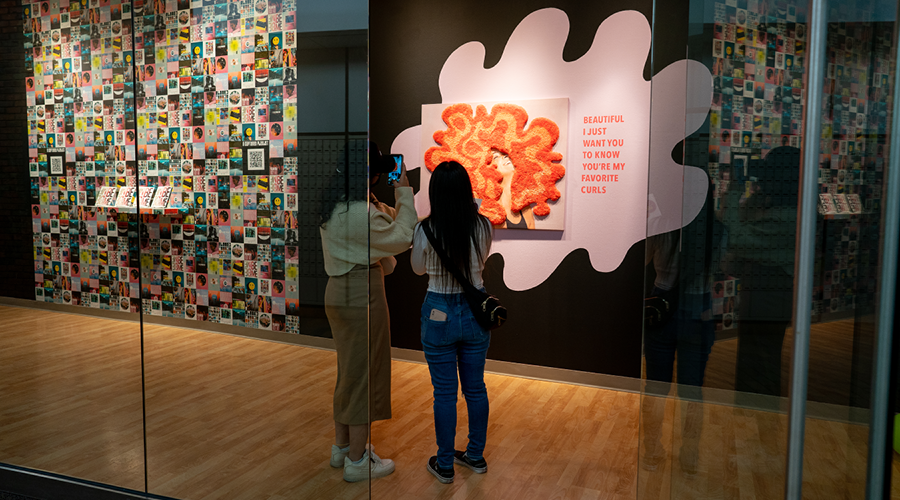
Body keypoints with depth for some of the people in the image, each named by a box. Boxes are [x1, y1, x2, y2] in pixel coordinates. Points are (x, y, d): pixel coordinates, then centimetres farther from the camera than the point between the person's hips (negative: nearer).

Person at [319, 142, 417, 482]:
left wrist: (397, 198, 9)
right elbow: (403, 237, -15)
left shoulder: (334, 206, 9)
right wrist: (405, 193, -9)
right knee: (364, 371, 2)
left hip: (338, 291, 10)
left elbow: (384, 222, 16)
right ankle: (357, 460, 13)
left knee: (348, 369, 20)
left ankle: (342, 446, 34)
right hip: (362, 293, -10)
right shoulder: (357, 212, -22)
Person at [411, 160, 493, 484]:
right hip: (476, 311, 3)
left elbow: (418, 269, 1)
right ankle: (475, 456, 32)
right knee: (475, 387, 17)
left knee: (444, 392, 9)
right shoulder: (483, 226, -10)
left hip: (439, 314, -3)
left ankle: (445, 465, 22)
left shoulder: (425, 230, -16)